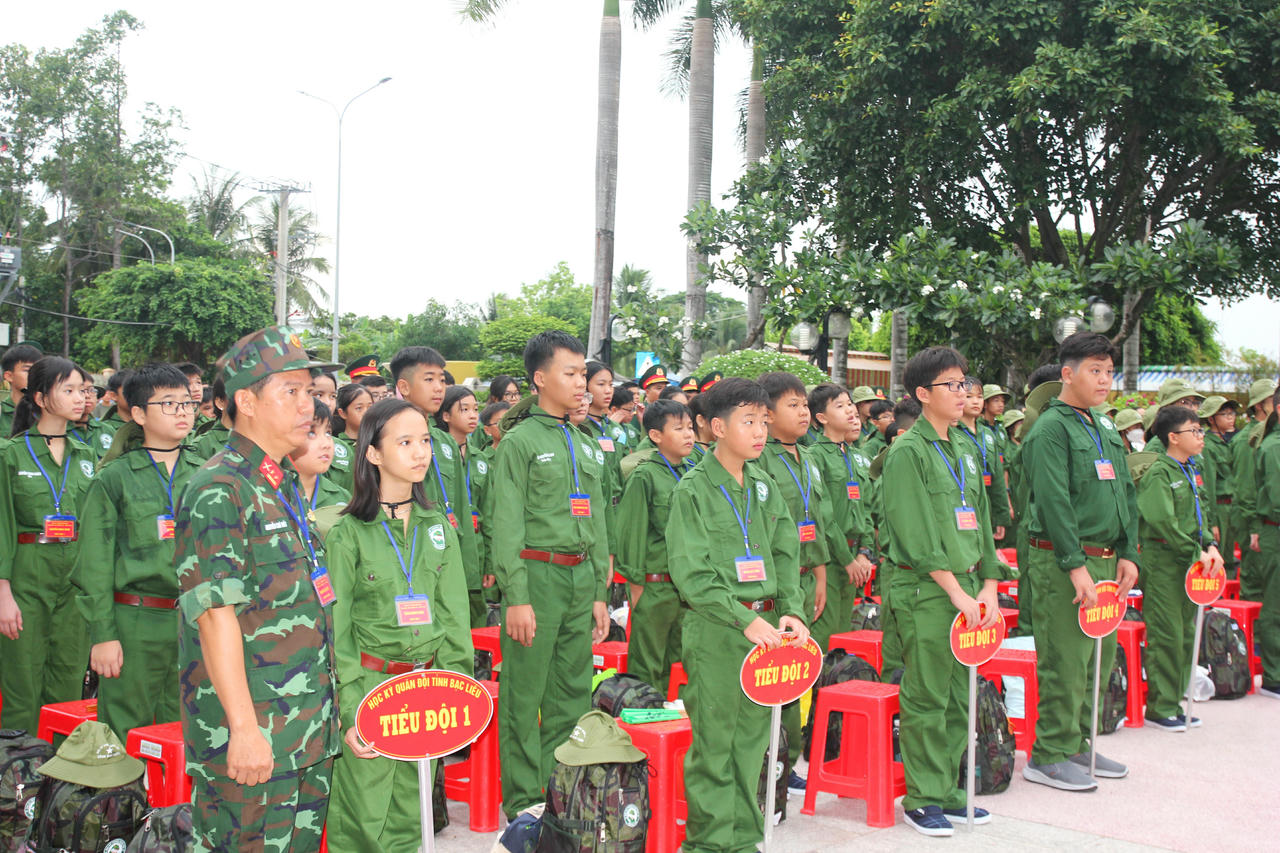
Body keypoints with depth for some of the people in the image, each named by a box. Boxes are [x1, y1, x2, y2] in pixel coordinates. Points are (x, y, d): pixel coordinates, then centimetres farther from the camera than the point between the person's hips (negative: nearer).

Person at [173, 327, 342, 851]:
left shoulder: (284, 484, 14)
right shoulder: (219, 492, -14)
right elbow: (216, 615, -20)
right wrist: (244, 728, -22)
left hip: (308, 727, 9)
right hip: (251, 737, -9)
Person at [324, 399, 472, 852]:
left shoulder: (438, 526, 8)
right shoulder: (347, 533, -6)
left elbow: (455, 614, 10)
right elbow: (336, 629, -6)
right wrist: (349, 711, -12)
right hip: (370, 684, -4)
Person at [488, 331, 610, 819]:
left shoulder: (586, 447, 16)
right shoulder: (519, 441, -4)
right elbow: (506, 524, -9)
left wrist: (599, 593, 17)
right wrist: (516, 596, -14)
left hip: (581, 577, 7)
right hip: (537, 575, -6)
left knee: (573, 694, 11)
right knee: (524, 696, 0)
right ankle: (524, 801, 11)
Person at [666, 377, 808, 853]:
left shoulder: (764, 486, 12)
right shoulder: (693, 489, -7)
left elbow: (785, 555, 13)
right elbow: (692, 574, -13)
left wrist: (790, 611, -2)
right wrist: (745, 620, -18)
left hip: (764, 626, 6)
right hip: (715, 630, -6)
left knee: (752, 738, 12)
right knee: (714, 742, 0)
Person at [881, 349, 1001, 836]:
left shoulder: (966, 450, 15)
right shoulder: (907, 453, -8)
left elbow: (981, 520, 17)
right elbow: (917, 534, -14)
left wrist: (988, 586, 8)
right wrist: (956, 592, -16)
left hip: (967, 586, 7)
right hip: (926, 591, -7)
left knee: (959, 698, 11)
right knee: (926, 699, -2)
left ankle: (948, 790, 22)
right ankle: (922, 799, 9)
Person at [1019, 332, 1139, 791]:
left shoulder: (1104, 428, 17)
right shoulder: (1050, 429, -10)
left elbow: (1125, 493, 19)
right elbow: (1054, 502, -17)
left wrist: (1128, 553, 11)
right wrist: (1076, 565, -21)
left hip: (1105, 560, 9)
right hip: (1063, 562, -8)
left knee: (1099, 657, 13)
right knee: (1065, 662, -5)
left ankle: (1077, 744, 25)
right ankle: (1049, 756, 5)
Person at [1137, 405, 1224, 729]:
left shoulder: (1187, 471, 16)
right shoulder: (1158, 473, -13)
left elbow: (1200, 515, 19)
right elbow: (1163, 522, -21)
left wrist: (1210, 545, 1)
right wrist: (1196, 552, -19)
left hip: (1188, 563, 9)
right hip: (1163, 561, -9)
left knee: (1186, 633, 12)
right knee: (1166, 636, -5)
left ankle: (1175, 702, 22)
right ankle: (1159, 708, 3)